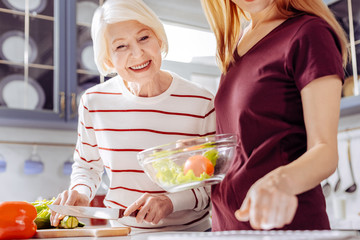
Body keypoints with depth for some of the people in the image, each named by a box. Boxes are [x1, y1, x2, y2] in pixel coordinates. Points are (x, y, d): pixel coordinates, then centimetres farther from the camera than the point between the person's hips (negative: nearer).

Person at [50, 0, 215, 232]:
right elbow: (87, 166, 13)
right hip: (122, 230, 2)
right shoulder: (94, 102, -2)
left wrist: (171, 201, -19)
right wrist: (81, 193, -7)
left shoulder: (201, 103, -9)